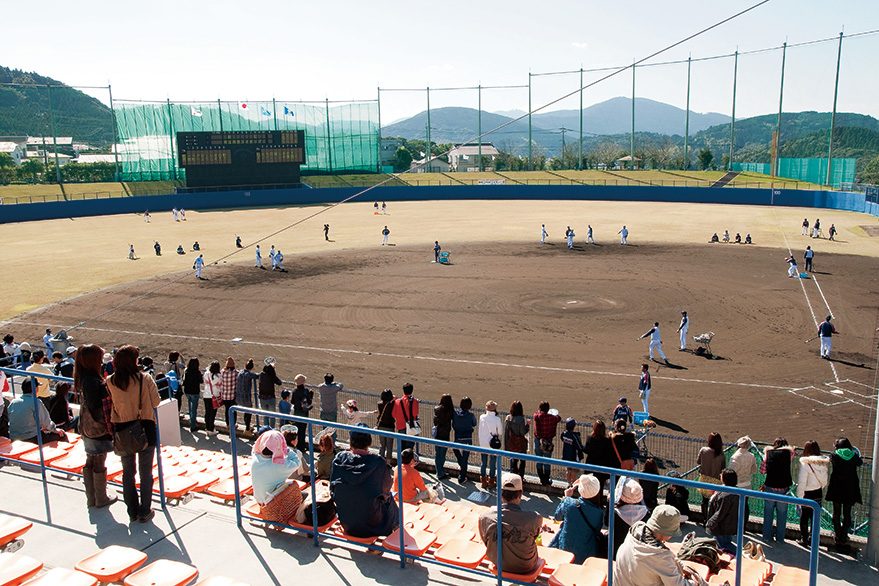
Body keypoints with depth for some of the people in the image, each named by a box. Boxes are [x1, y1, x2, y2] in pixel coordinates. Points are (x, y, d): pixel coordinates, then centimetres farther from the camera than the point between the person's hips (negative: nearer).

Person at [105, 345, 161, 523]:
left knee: (128, 472, 16)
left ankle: (132, 512, 23)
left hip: (122, 430, 3)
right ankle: (144, 512, 16)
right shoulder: (145, 379, -14)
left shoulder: (110, 382, -6)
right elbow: (155, 402, -8)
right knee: (146, 473, 10)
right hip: (145, 429, -2)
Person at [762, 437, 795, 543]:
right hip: (783, 488, -1)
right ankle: (780, 538, 18)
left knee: (768, 514, 12)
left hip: (769, 487, 1)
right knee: (781, 515, 11)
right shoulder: (789, 451, -3)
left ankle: (767, 537, 19)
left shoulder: (768, 451, 1)